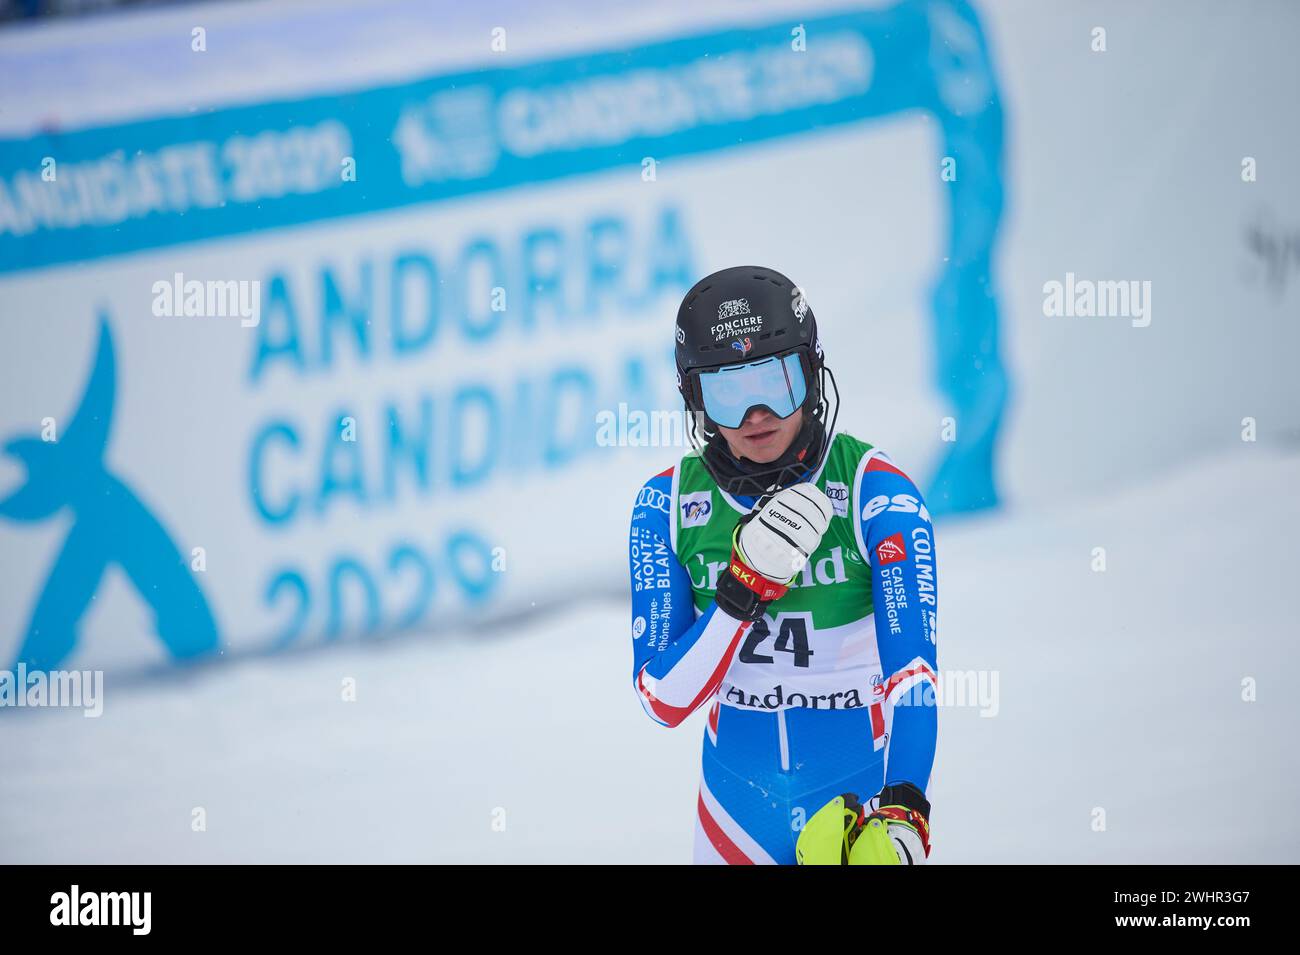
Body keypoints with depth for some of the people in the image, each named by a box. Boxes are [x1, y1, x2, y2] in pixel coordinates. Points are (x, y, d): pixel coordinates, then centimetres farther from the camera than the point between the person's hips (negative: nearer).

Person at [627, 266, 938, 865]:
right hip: (738, 810, 2)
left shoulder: (875, 494, -14)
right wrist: (745, 586, -26)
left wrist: (903, 811, -38)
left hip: (864, 799, -2)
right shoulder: (667, 507, -7)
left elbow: (911, 666, -24)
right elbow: (664, 701, -12)